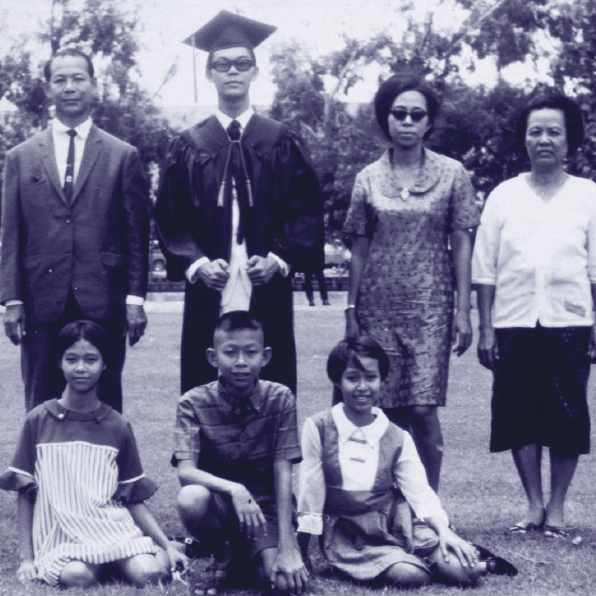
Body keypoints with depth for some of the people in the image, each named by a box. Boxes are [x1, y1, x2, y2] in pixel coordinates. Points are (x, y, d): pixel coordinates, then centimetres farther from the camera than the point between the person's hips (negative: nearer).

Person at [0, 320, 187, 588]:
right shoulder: (39, 420, 3)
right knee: (77, 577, -33)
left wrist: (167, 546, -1)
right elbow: (25, 494, 6)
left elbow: (134, 499, 10)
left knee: (149, 573, -27)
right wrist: (26, 557, 0)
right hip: (60, 533, -1)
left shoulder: (118, 426, 7)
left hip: (113, 527, 1)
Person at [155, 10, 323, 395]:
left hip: (268, 293, 0)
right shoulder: (189, 146, 8)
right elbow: (171, 218, 6)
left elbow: (306, 211, 4)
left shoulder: (281, 142, 7)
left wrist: (280, 259, -10)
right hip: (208, 294, 0)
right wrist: (196, 263, -9)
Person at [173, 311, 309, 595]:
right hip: (218, 503, 0)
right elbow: (185, 472, -21)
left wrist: (287, 547, -20)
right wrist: (232, 489, -41)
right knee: (190, 498, -36)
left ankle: (245, 554, 11)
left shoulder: (280, 398, -8)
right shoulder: (194, 403, -10)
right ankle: (222, 557, -2)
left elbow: (283, 472, -12)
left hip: (266, 505, 0)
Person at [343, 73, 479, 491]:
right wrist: (351, 311, 6)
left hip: (430, 308, -2)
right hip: (378, 307, 2)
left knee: (423, 409, -8)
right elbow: (359, 250, 9)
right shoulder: (369, 178, 7)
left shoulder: (452, 174, 2)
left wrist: (464, 311, -4)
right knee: (388, 410, 1)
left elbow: (462, 247, 1)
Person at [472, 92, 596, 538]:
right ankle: (534, 506, 16)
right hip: (514, 325, 1)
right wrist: (486, 330, 0)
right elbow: (486, 271, 6)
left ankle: (557, 509, 14)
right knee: (519, 417, 3)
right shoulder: (504, 196, 7)